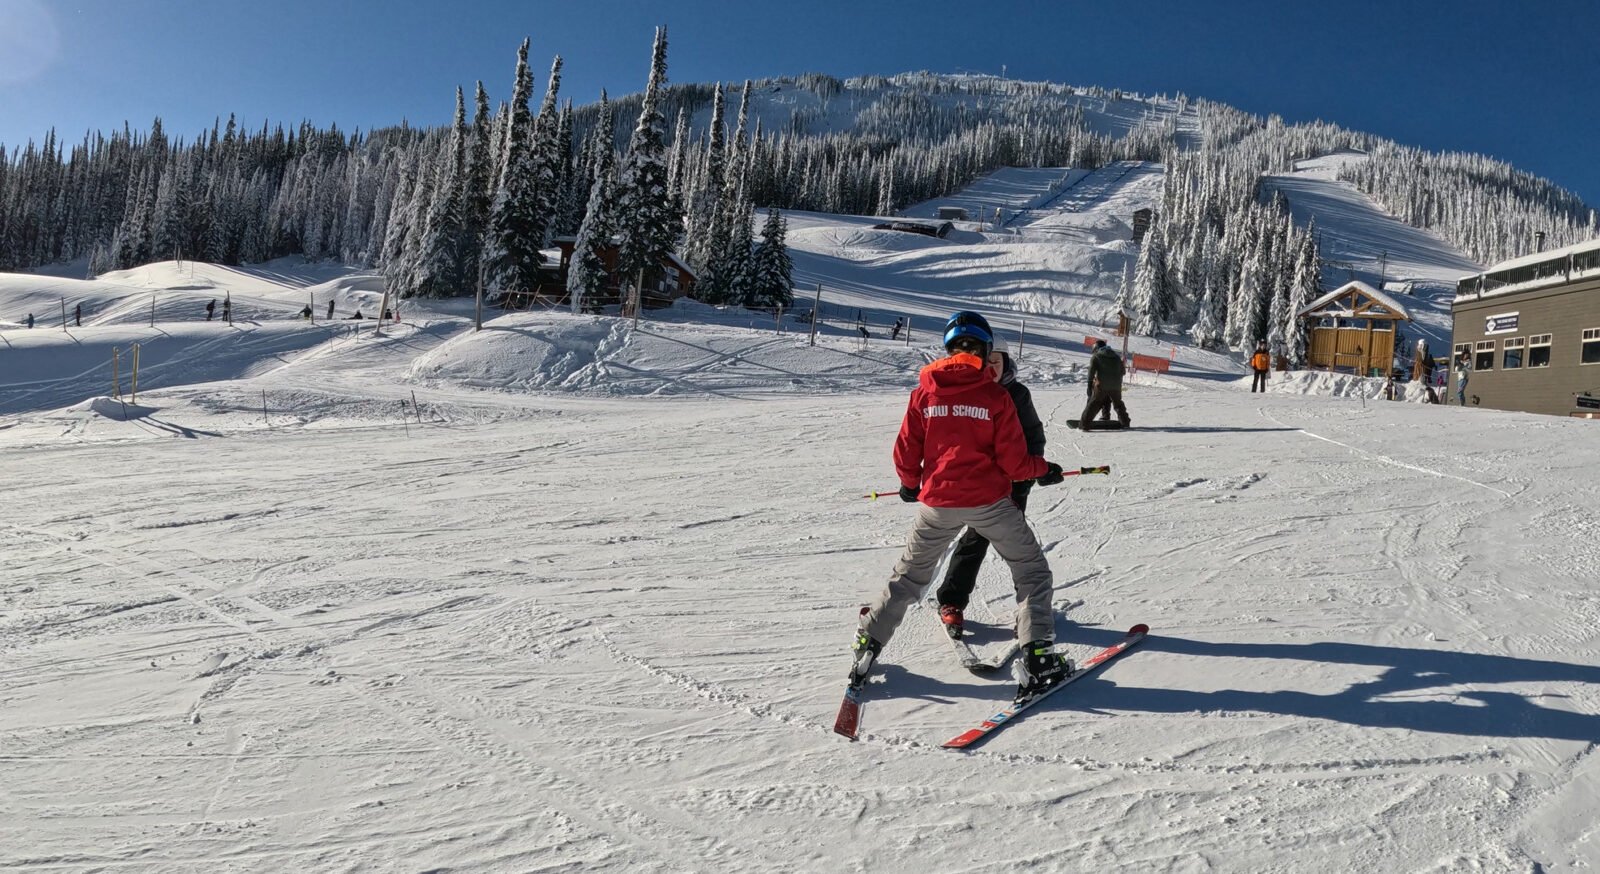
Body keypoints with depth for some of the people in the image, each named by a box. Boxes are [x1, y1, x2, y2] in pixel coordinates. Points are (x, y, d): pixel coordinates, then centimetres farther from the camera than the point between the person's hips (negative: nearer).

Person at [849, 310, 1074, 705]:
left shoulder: (924, 391, 0)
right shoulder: (995, 395, -6)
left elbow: (906, 453, 2)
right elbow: (1013, 462, -6)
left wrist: (910, 484, 22)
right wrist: (1044, 470, 14)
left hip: (937, 503, 3)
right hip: (989, 501, -2)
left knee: (909, 576, 20)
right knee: (1032, 571, 12)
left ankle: (867, 646, 20)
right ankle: (1037, 659, 2)